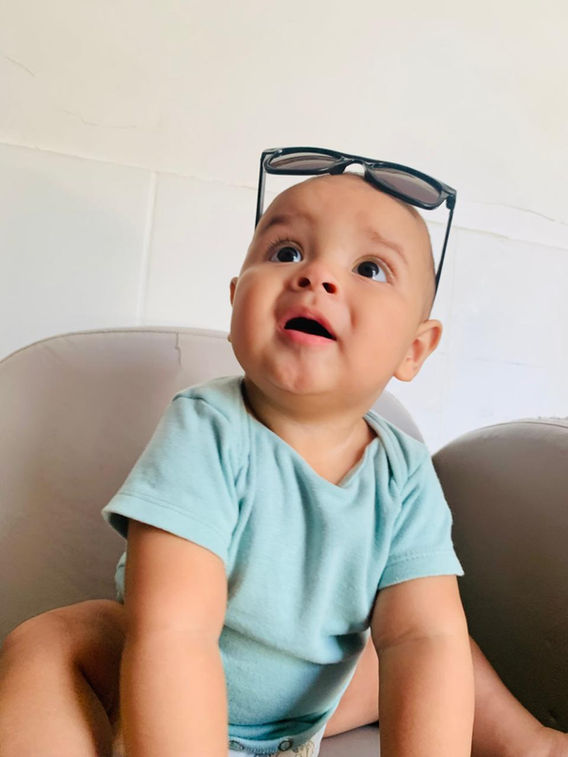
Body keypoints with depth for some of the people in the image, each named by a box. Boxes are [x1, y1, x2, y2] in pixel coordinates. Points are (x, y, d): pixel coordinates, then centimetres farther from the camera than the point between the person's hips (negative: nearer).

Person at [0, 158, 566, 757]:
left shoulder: (406, 477, -17)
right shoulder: (206, 432, -30)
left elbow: (424, 638, -21)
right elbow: (173, 632, -36)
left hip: (315, 704, 4)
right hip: (175, 704, -3)